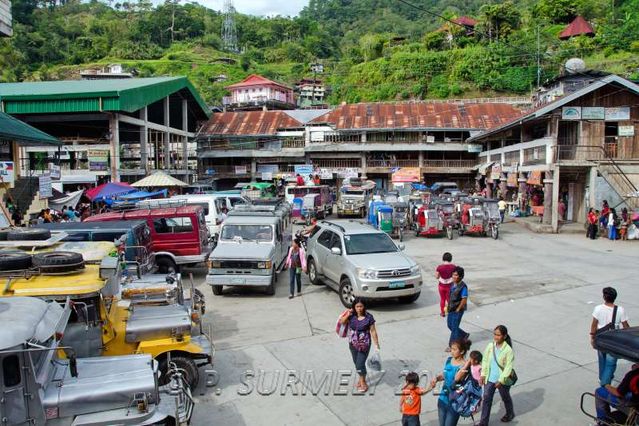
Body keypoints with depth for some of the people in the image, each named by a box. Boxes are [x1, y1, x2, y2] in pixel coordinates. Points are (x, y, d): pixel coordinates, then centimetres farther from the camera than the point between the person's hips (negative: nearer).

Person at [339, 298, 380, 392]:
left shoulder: (369, 317, -15)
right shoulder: (352, 316, -6)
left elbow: (373, 331, -9)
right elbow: (341, 322, -7)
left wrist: (376, 344, -9)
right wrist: (348, 314, -18)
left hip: (364, 344, -4)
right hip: (353, 344, 4)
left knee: (360, 364, -5)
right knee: (356, 363, 18)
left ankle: (363, 382, 19)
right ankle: (361, 378, 42)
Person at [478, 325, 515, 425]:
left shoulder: (508, 350, -21)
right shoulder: (490, 346, -8)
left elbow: (508, 367, -19)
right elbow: (485, 360, 1)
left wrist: (501, 380, -20)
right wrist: (483, 375, -1)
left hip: (502, 380, -3)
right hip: (489, 378, 3)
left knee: (505, 397, 22)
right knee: (486, 398, 6)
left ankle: (510, 414, 50)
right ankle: (483, 422, 16)